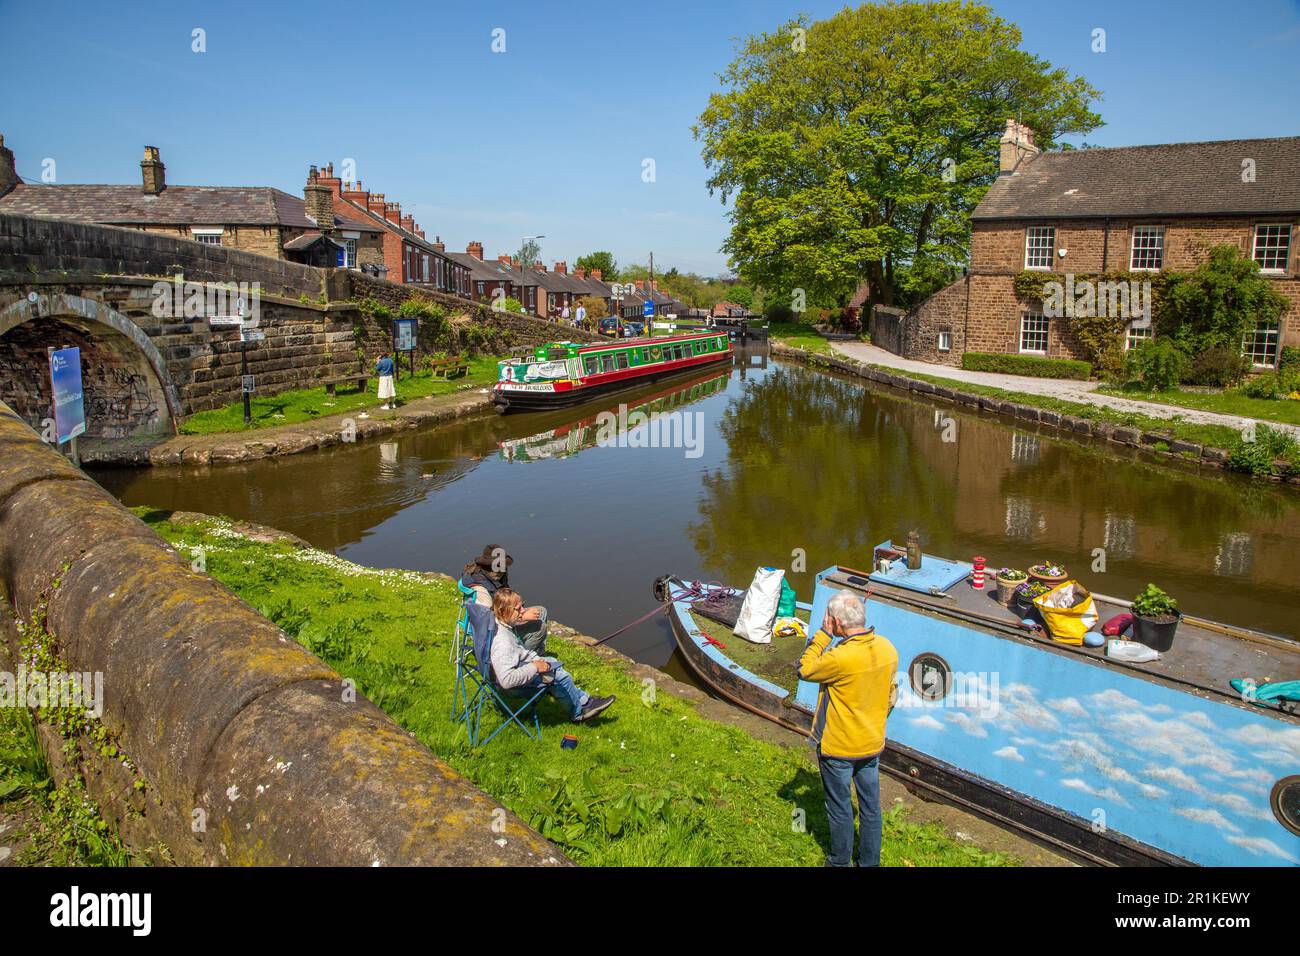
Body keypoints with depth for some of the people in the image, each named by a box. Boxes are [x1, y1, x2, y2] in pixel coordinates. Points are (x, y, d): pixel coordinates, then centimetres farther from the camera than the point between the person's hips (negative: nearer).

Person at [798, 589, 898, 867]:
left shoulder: (841, 657, -32)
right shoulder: (887, 648, -9)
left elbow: (805, 669, -13)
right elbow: (891, 695, 5)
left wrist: (823, 634, -14)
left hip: (838, 749, -6)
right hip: (872, 744, 6)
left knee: (840, 808, 15)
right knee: (870, 806, 19)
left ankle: (841, 862, 32)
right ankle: (870, 861, 34)